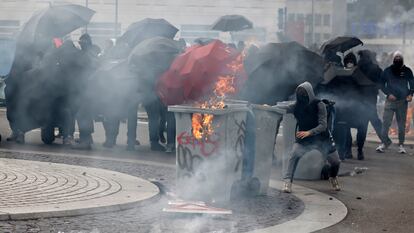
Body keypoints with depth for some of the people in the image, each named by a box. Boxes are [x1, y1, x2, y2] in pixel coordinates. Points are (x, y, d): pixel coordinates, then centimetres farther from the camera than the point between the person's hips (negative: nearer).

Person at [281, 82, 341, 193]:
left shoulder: (319, 105, -20)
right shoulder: (297, 106, -10)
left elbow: (323, 125, -25)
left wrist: (309, 132, -40)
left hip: (322, 138, -1)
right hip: (303, 139, 1)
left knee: (335, 162, 4)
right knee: (294, 155, -26)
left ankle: (333, 177, 37)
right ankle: (287, 182, -24)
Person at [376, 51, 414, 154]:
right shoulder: (388, 71, 5)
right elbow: (382, 84, 8)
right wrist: (388, 94, -5)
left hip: (403, 101, 0)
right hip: (390, 100, 0)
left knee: (402, 124, 4)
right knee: (385, 122, -7)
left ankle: (401, 144, 11)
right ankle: (385, 141, 3)